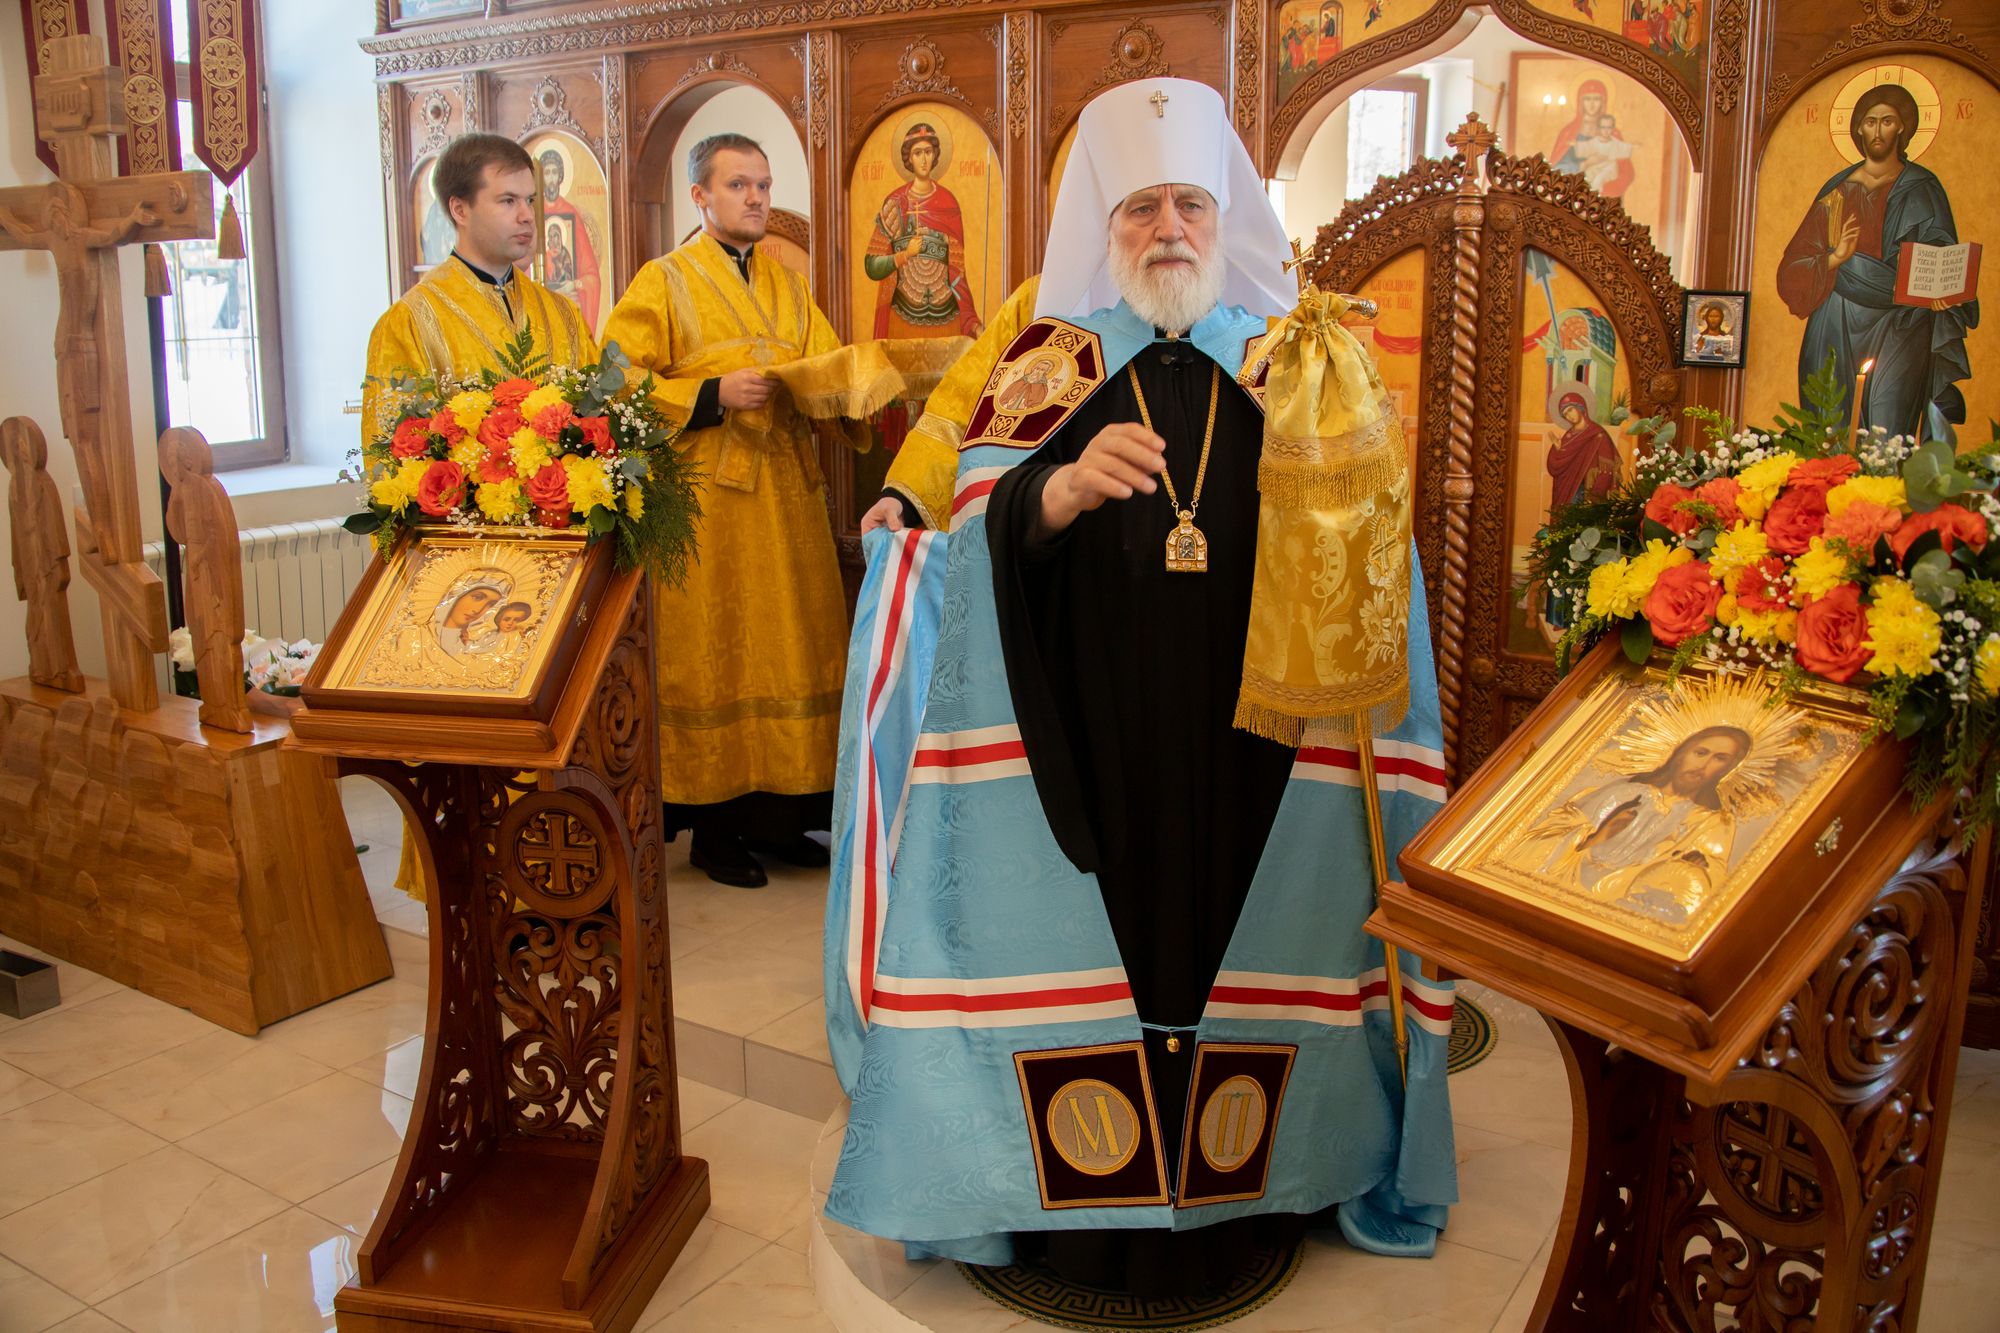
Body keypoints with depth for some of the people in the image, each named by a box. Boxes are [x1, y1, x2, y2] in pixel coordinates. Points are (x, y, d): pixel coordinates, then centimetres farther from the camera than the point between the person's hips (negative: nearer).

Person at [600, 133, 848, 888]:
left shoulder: (785, 285, 17)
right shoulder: (664, 283, 0)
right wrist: (712, 396, -16)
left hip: (785, 493, 5)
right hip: (706, 497, -5)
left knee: (790, 649, 5)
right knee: (713, 654, -2)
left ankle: (775, 816, 16)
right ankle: (713, 828, 8)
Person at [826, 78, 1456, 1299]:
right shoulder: (1043, 363, 5)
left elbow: (1363, 552, 5)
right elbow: (977, 544, -8)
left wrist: (1367, 488, -17)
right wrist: (1062, 489, -29)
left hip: (1253, 752, 2)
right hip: (1082, 750, -1)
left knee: (1234, 945, 7)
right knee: (1092, 954, 2)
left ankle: (1228, 1186, 25)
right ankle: (1085, 1194, 20)